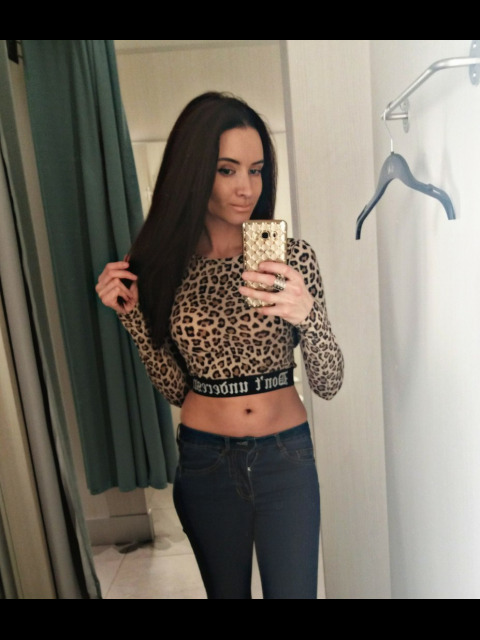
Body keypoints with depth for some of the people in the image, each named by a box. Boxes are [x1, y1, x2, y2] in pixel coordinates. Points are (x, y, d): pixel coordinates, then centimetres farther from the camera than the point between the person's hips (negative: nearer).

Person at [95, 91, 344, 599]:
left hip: (286, 458, -1)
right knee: (227, 592, 23)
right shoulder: (165, 263, -5)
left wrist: (306, 314, -29)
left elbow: (328, 384, -10)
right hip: (204, 461, 2)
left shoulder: (291, 254, -9)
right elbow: (176, 389, -1)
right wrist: (133, 314, -11)